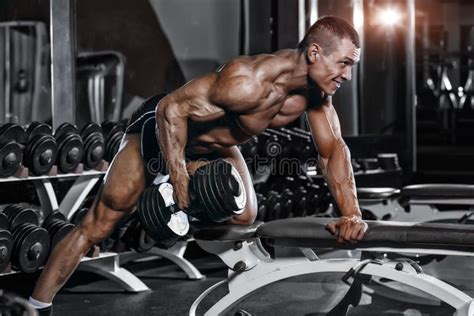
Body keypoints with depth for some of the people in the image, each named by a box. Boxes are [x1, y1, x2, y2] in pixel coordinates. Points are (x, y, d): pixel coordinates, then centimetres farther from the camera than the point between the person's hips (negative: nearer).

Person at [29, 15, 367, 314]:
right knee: (97, 226, -4)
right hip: (161, 126, -7)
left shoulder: (316, 93, -17)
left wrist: (352, 214, -18)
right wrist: (179, 181, -33)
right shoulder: (248, 81, -40)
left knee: (243, 216, 2)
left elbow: (334, 149, -6)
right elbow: (172, 108, -35)